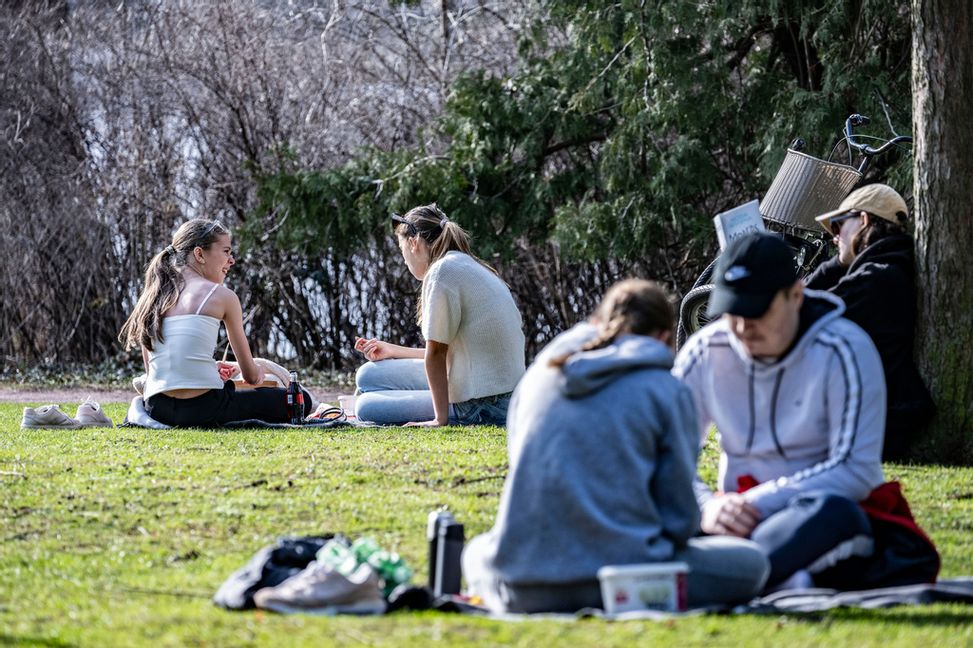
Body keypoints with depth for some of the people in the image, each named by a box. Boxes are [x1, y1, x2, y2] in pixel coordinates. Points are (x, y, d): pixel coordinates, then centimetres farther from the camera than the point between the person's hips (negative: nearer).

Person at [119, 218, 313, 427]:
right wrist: (259, 369, 31)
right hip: (202, 407, -7)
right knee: (300, 400, 8)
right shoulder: (222, 296, -1)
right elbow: (251, 375, 6)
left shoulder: (153, 295, 12)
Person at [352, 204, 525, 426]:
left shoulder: (442, 272, -14)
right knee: (369, 375, 13)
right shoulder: (470, 267, 16)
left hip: (483, 406, -9)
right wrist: (393, 351, 27)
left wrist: (440, 419, -13)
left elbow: (436, 352, -14)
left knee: (366, 407, -9)